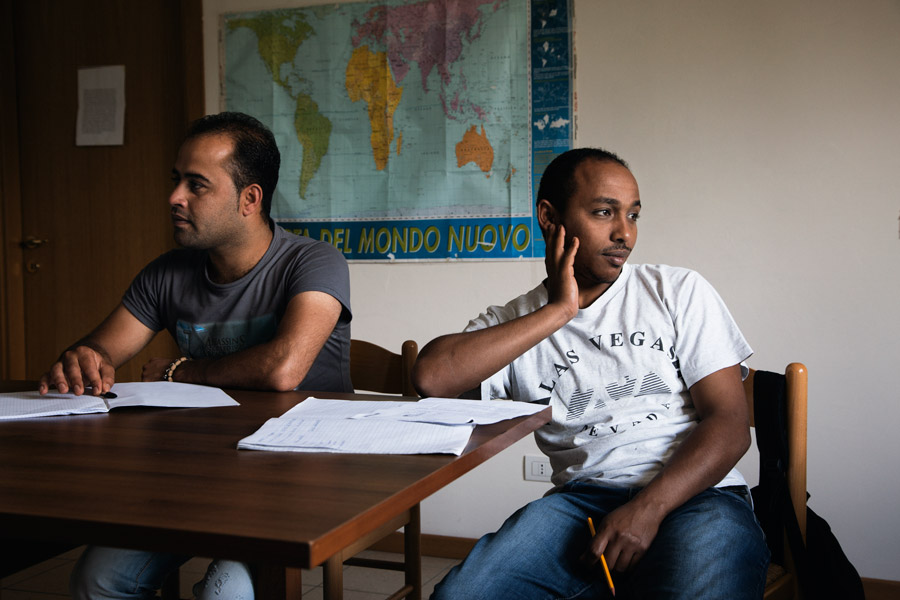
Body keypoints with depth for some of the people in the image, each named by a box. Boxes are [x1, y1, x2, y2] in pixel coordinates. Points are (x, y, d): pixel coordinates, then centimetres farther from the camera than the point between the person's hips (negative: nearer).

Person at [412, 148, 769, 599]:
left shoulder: (680, 291, 10)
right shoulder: (512, 325, 10)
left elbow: (730, 423, 2)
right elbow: (431, 378, -11)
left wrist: (648, 507, -14)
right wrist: (559, 312, -7)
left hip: (692, 494, -1)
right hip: (582, 498, 2)